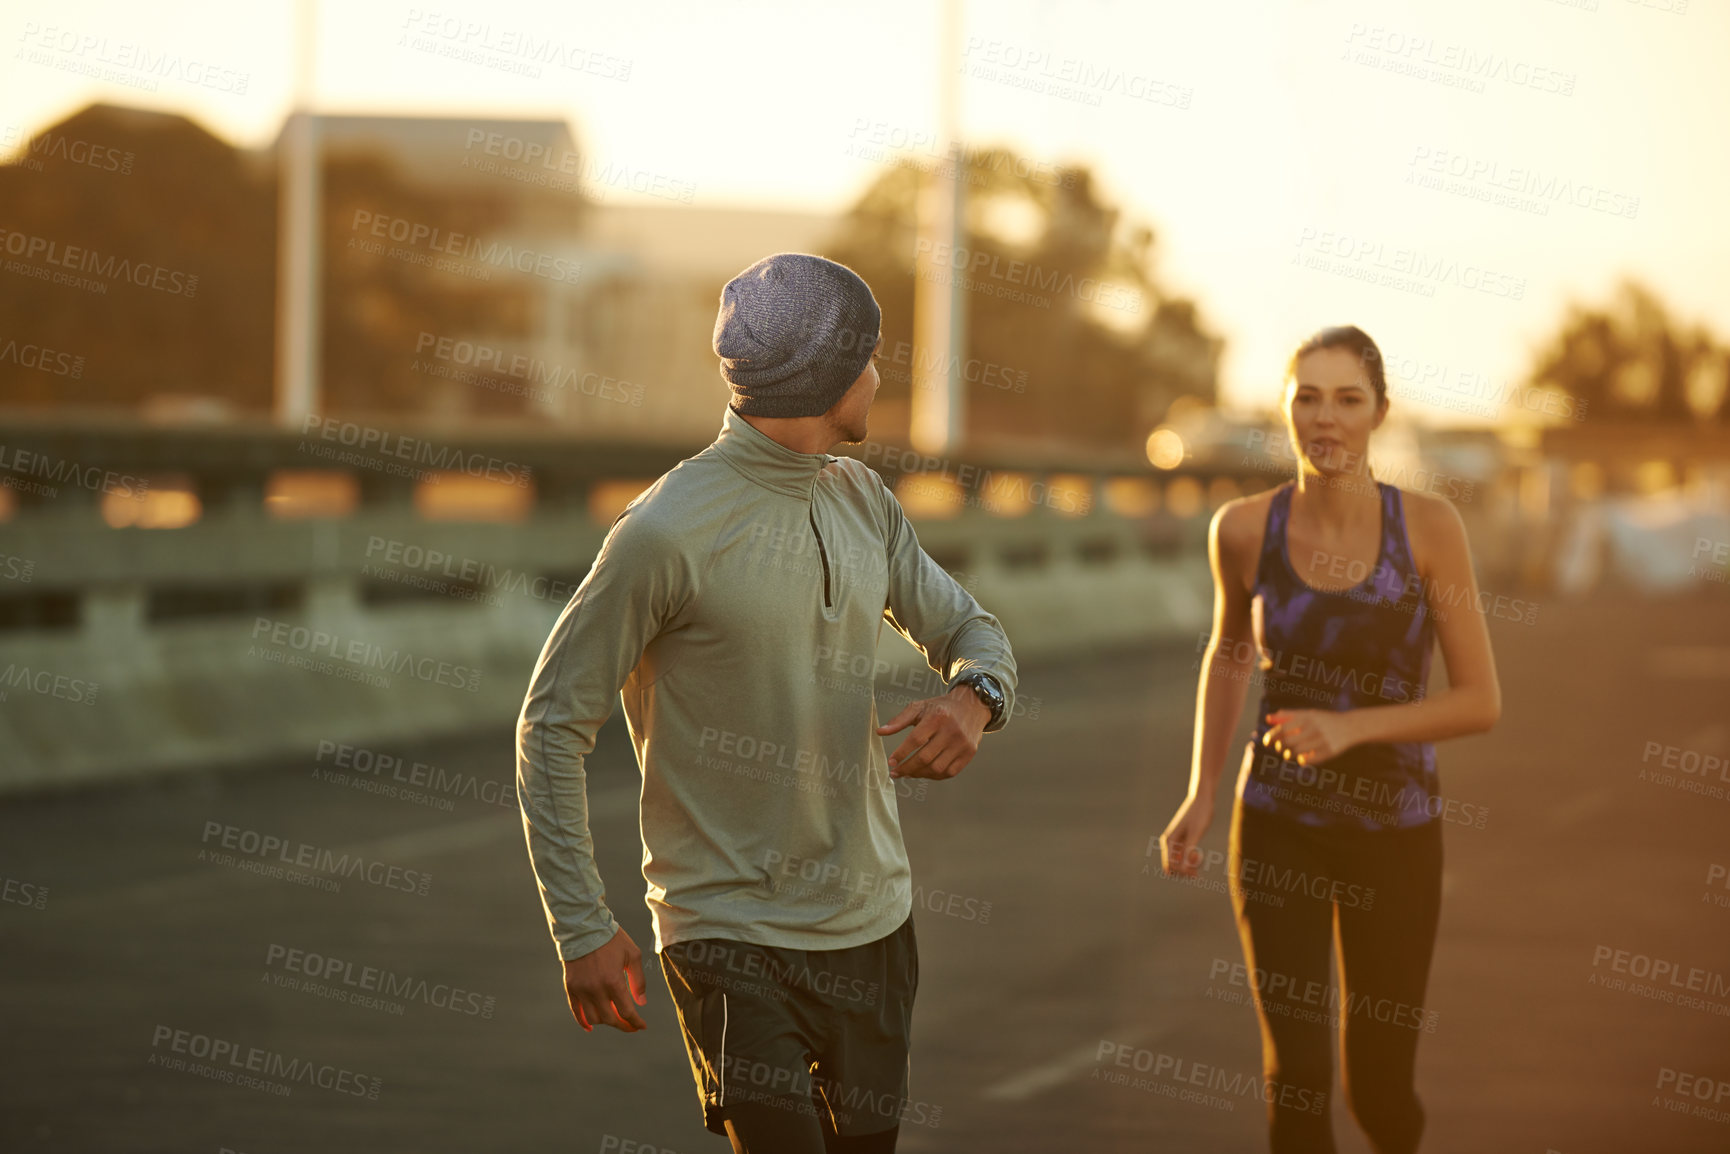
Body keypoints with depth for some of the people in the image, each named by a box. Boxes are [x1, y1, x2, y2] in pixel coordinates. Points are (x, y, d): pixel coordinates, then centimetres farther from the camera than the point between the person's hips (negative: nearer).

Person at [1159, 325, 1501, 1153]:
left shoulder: (1429, 526, -13)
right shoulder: (1245, 529, -8)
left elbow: (1482, 701, -10)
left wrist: (1352, 726, -23)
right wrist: (1200, 794, 7)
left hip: (1395, 832, 0)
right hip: (1279, 826, 0)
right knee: (1297, 1081, -9)